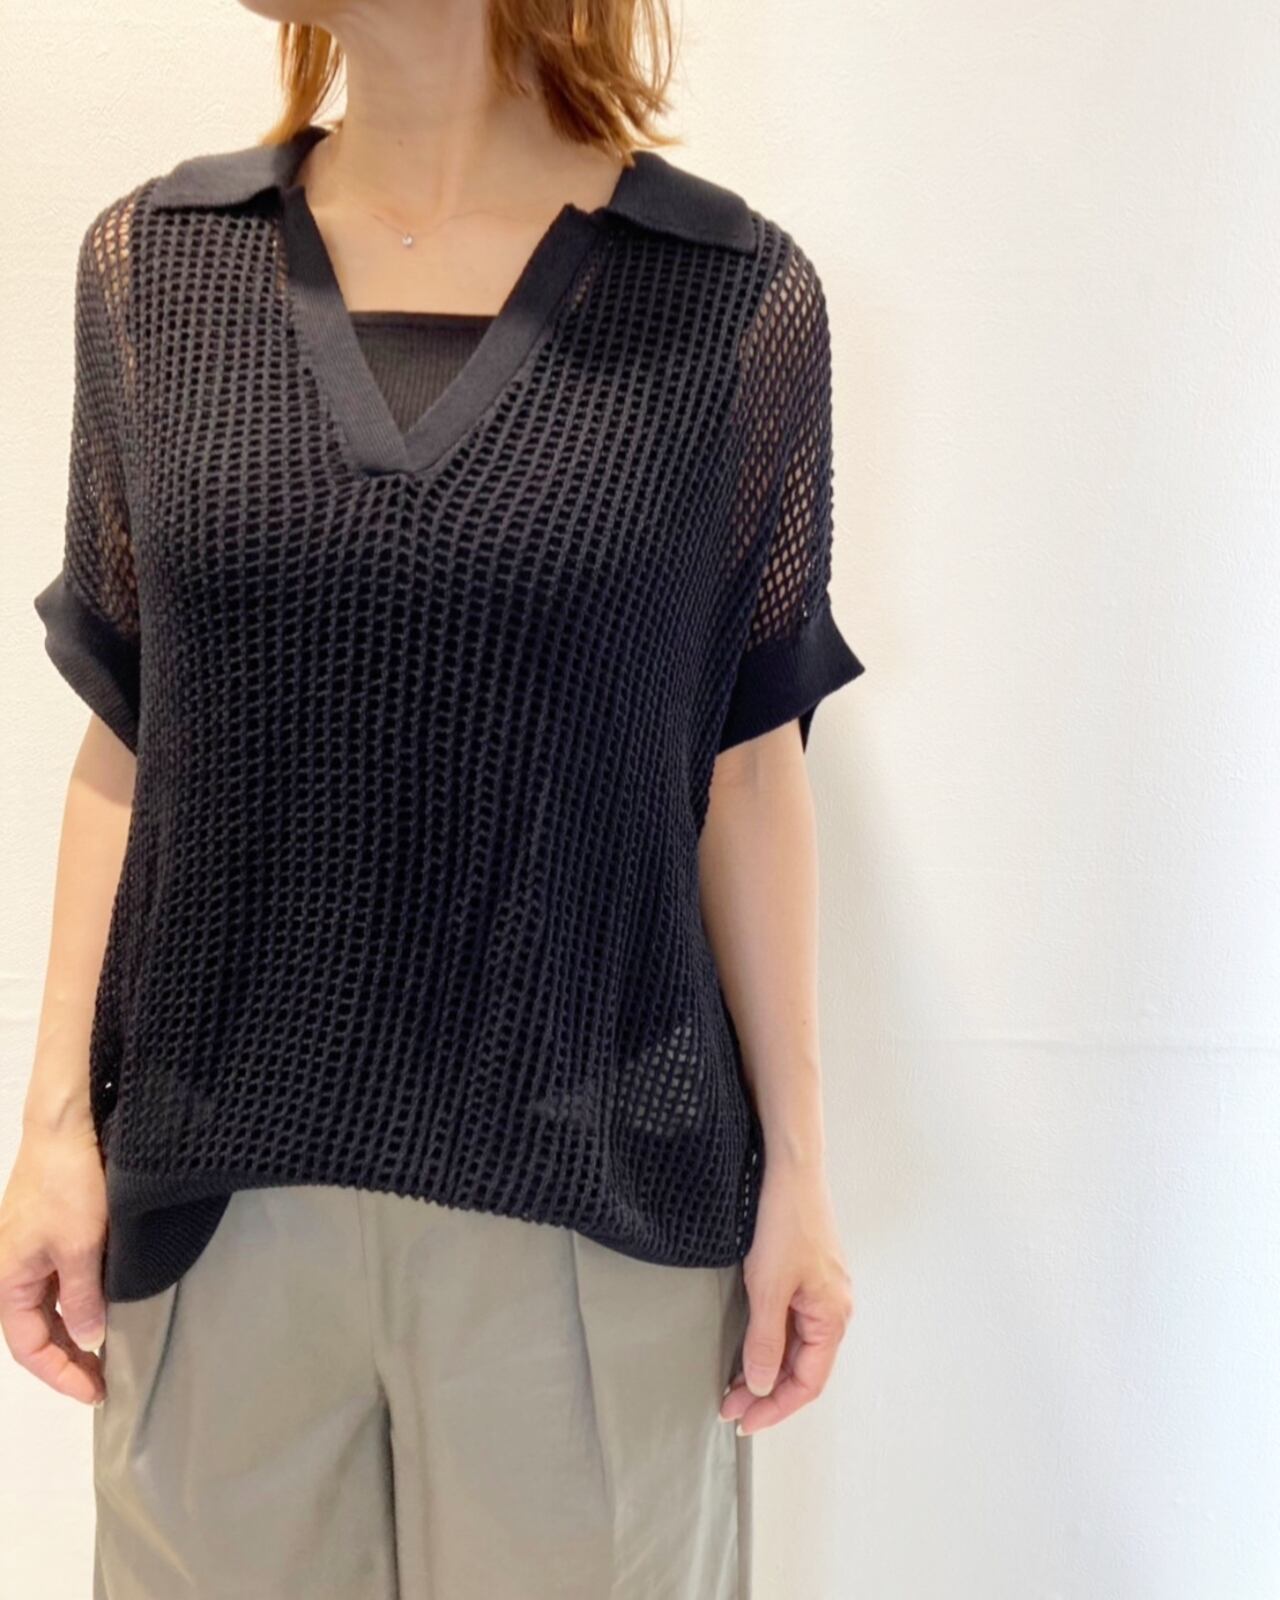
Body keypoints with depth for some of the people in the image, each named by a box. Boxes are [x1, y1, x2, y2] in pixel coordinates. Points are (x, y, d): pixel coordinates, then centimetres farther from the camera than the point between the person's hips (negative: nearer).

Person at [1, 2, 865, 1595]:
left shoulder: (732, 296, -5)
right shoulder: (151, 265, 3)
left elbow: (747, 760, -1)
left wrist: (796, 1162, 1)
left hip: (588, 1197, -1)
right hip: (220, 1184, 2)